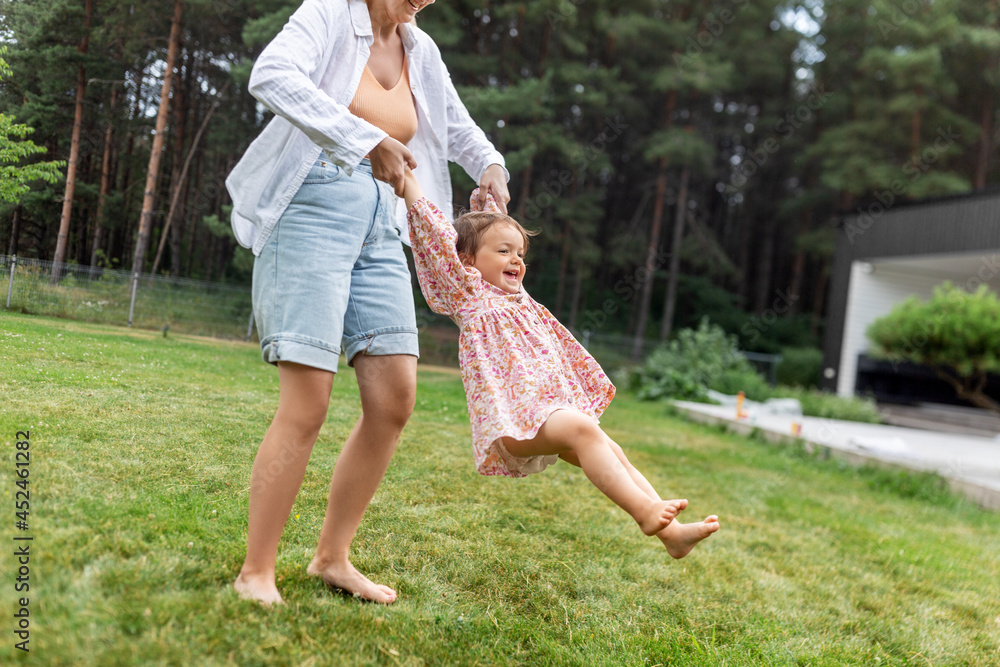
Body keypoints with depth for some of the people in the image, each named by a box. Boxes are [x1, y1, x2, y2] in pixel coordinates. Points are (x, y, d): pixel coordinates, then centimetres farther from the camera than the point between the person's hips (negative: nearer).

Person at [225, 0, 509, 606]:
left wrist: (490, 165, 10)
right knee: (307, 406, -13)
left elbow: (457, 127, 31)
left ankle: (332, 557, 14)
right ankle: (256, 573, 1)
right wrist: (368, 140, -21)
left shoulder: (421, 51, 18)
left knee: (395, 400, -1)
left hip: (380, 229, 7)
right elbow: (272, 75, -18)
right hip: (313, 211, -6)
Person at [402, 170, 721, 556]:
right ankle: (645, 512, -39)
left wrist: (488, 199, 41)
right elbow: (439, 238, 0)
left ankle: (670, 532, -13)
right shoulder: (469, 296, 6)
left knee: (612, 452, -6)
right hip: (512, 415, -8)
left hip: (557, 406, 8)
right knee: (581, 427, -31)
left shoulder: (520, 299, 26)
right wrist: (410, 184, 1)